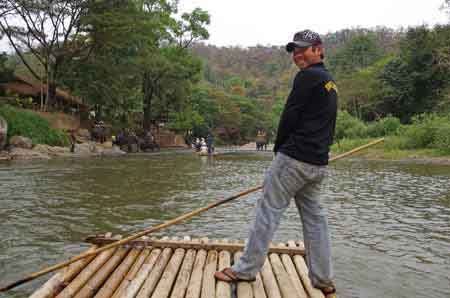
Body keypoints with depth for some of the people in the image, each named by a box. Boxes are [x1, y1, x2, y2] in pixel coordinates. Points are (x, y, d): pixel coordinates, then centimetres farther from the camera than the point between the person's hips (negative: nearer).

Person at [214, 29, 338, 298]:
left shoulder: (308, 77, -8)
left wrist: (279, 148, 1)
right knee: (315, 218, 11)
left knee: (269, 211, -2)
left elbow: (289, 116, -11)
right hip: (319, 164, 9)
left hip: (294, 157, -9)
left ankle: (246, 269, 6)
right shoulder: (331, 83, 20)